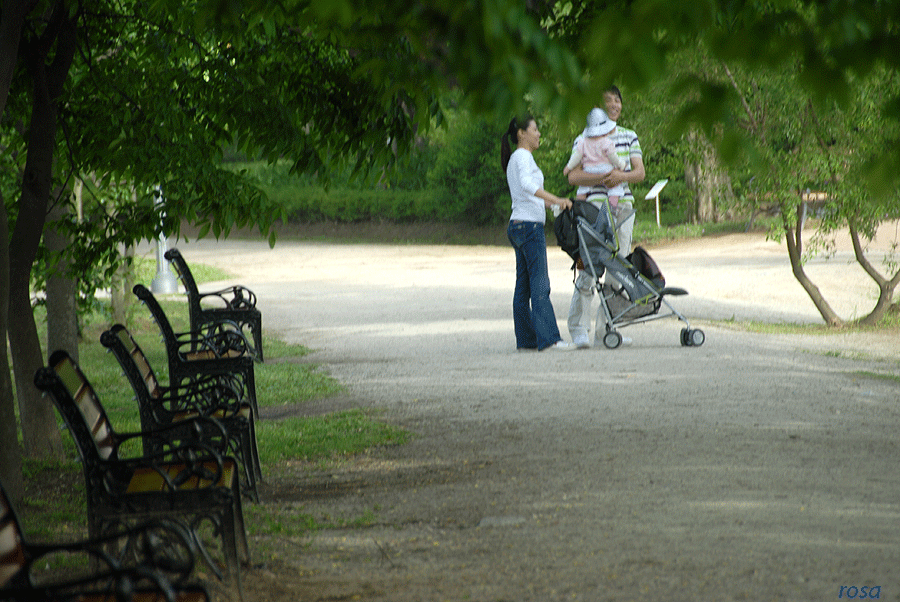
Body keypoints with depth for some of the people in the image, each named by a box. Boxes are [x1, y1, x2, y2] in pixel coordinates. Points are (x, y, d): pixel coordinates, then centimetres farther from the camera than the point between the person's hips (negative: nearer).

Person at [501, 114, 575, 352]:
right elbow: (527, 184, -27)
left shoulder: (514, 159, 22)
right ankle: (548, 338, -18)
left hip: (517, 225, 10)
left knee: (523, 285, 7)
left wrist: (552, 203, 22)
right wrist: (557, 200, -34)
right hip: (529, 225, -10)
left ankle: (525, 339, 7)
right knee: (540, 284, -13)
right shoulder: (523, 156, -8)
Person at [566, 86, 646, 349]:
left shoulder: (629, 137, 13)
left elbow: (640, 173, 6)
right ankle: (579, 329, -4)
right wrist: (602, 178, -23)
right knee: (588, 268, -10)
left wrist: (622, 176, -15)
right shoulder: (584, 139, 0)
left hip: (623, 207, 4)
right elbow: (573, 176, -8)